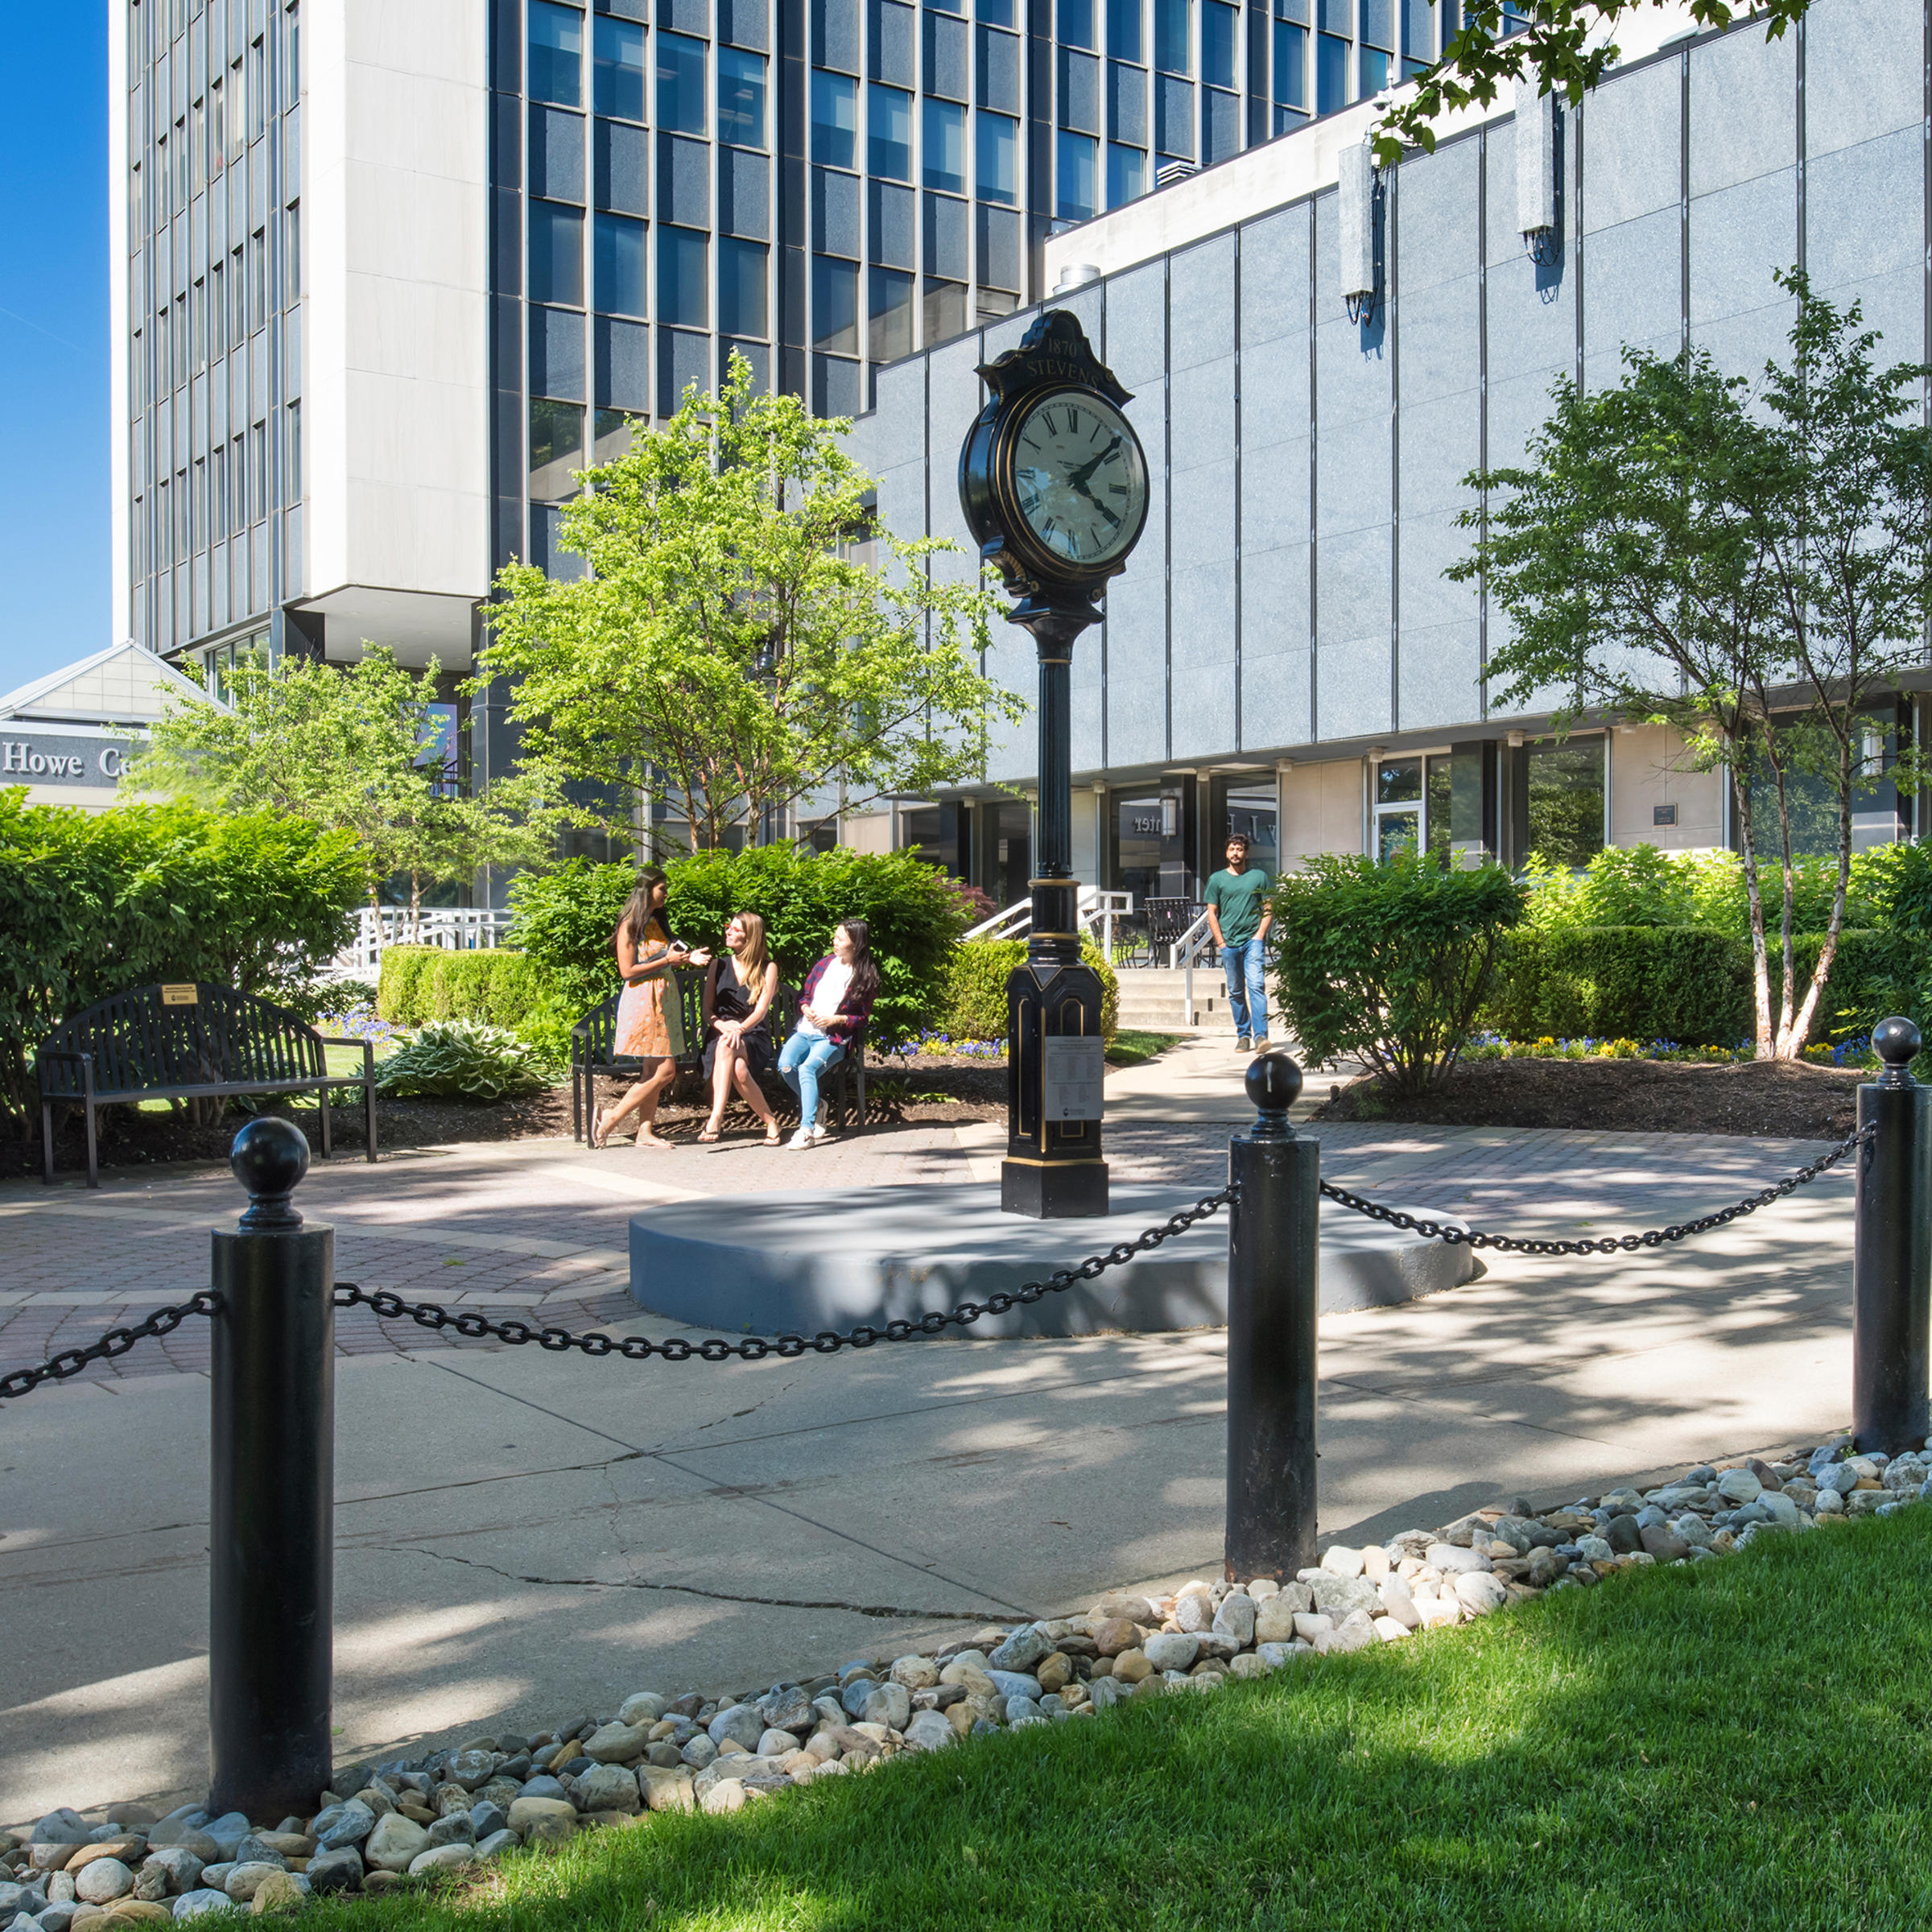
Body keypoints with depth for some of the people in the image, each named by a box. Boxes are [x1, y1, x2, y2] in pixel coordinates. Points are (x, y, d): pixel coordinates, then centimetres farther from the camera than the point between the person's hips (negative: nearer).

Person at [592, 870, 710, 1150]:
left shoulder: (656, 922, 15)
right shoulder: (630, 926, -10)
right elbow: (627, 971, -15)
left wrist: (688, 959, 6)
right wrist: (667, 960, -15)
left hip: (663, 999, 9)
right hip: (643, 1000, -8)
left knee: (655, 1071, 6)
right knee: (664, 1071, -11)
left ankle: (646, 1132, 8)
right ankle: (609, 1119, -5)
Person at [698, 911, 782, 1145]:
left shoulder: (768, 968, 6)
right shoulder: (719, 965, 15)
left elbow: (762, 1009, -6)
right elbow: (707, 1010, 8)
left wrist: (740, 1029, -26)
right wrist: (723, 1025, -15)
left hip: (754, 1039, -2)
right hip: (719, 1033, 2)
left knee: (727, 1045, -39)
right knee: (738, 1069, -36)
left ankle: (716, 1117, -40)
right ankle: (770, 1121, -32)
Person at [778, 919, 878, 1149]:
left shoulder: (866, 977, -1)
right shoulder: (825, 963, 13)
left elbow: (863, 1017, 1)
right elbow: (804, 994, 20)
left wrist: (836, 1019, -15)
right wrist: (805, 1008, -3)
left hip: (834, 1038, -5)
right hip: (805, 1031, 5)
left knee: (807, 1069, -32)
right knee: (785, 1065, -26)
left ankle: (807, 1130, -35)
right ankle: (814, 1106, -3)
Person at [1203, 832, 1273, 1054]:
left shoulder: (1259, 876, 7)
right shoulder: (1217, 879, 9)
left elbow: (1269, 909, 8)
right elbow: (1211, 913, 8)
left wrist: (1260, 934, -4)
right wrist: (1221, 942, -1)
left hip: (1253, 940, -2)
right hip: (1229, 943, 2)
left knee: (1256, 986, -14)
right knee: (1236, 992, 5)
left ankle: (1260, 1035, -20)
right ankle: (1243, 1036, 13)